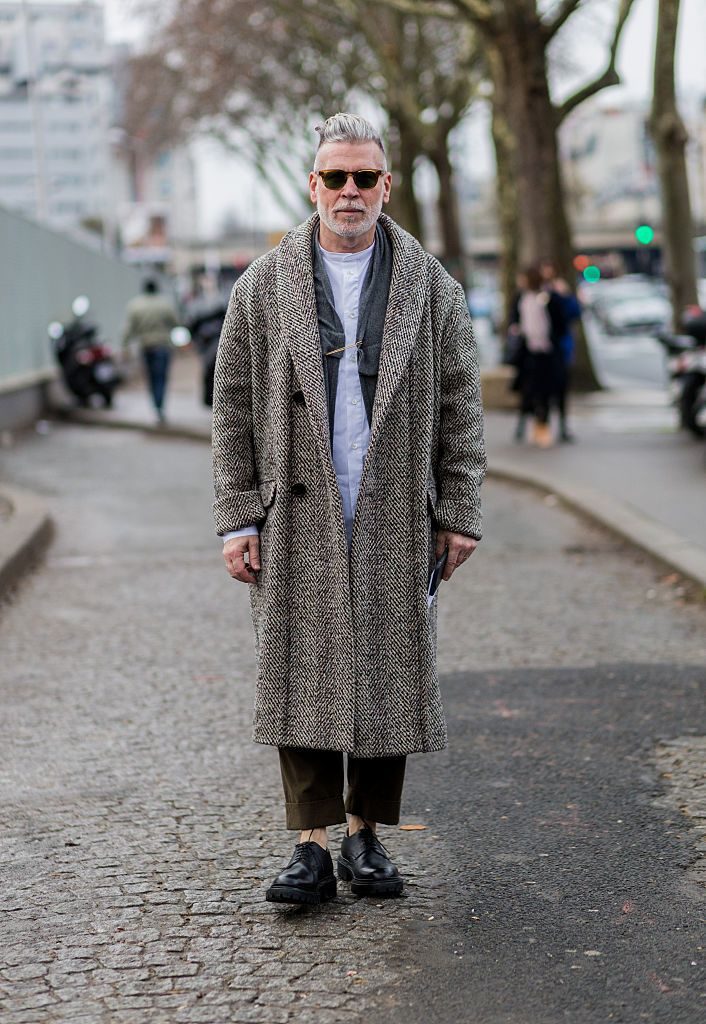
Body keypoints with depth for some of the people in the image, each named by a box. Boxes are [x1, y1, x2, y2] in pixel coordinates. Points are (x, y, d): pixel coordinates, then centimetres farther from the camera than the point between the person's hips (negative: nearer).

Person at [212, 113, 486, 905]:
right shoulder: (263, 287, 5)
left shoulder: (431, 287, 7)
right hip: (299, 517, 0)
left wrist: (459, 513, 2)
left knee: (389, 675, 4)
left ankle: (367, 834, 18)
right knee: (302, 677, -3)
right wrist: (237, 519, -1)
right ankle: (312, 846, 2)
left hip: (396, 517, 1)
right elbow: (233, 408, 5)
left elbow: (458, 406, 7)